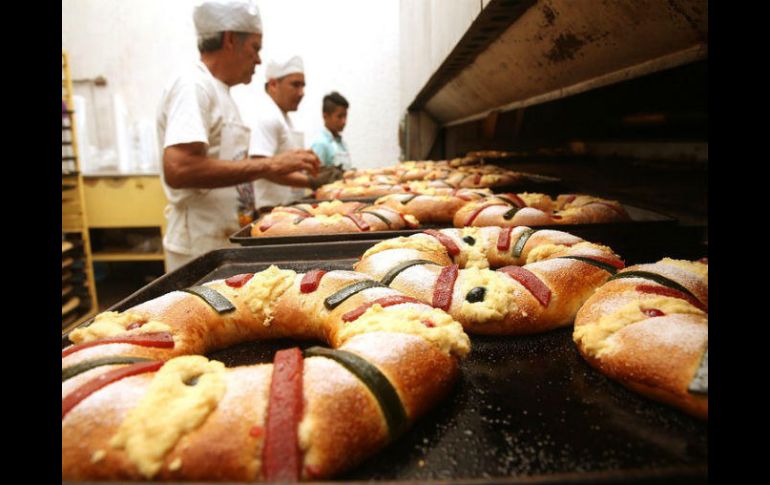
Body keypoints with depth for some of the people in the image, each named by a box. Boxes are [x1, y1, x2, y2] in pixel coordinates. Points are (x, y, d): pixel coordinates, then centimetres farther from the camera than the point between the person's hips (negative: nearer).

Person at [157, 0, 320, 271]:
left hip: (226, 245, 9)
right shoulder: (193, 87, -13)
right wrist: (268, 166, -25)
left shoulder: (217, 91, 15)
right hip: (202, 250, -9)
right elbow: (178, 170, -27)